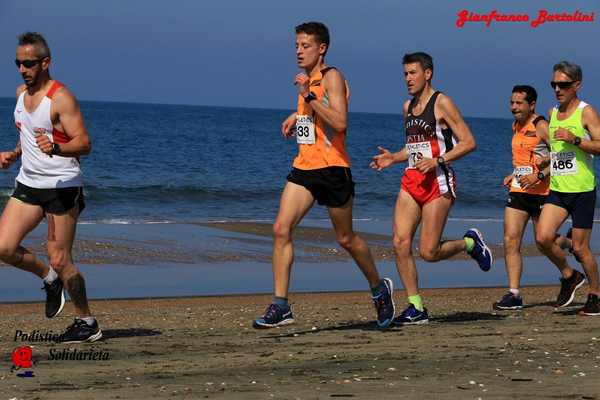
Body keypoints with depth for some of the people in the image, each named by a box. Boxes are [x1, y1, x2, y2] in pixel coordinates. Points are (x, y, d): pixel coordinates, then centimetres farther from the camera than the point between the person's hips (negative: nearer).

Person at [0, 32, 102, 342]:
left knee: (59, 261, -5)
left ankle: (87, 322, 11)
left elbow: (84, 143, -20)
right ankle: (49, 279, 20)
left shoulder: (61, 98, -14)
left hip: (62, 186, -7)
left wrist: (55, 148, -39)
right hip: (27, 184, 7)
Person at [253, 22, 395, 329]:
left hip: (331, 168, -7)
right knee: (281, 229, -10)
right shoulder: (307, 79, 15)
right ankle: (280, 306, -12)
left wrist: (309, 97, -26)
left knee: (345, 239, 7)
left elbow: (340, 122, -23)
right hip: (304, 167, 7)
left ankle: (379, 289, 31)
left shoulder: (331, 77, -10)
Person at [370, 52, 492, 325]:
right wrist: (393, 158, 10)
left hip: (438, 182, -7)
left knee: (429, 252, -9)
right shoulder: (408, 107, 16)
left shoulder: (441, 103, -7)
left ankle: (471, 243, 21)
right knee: (400, 244, -7)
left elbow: (469, 142, -10)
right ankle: (416, 308, 1)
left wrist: (437, 161, -19)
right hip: (412, 180, 7)